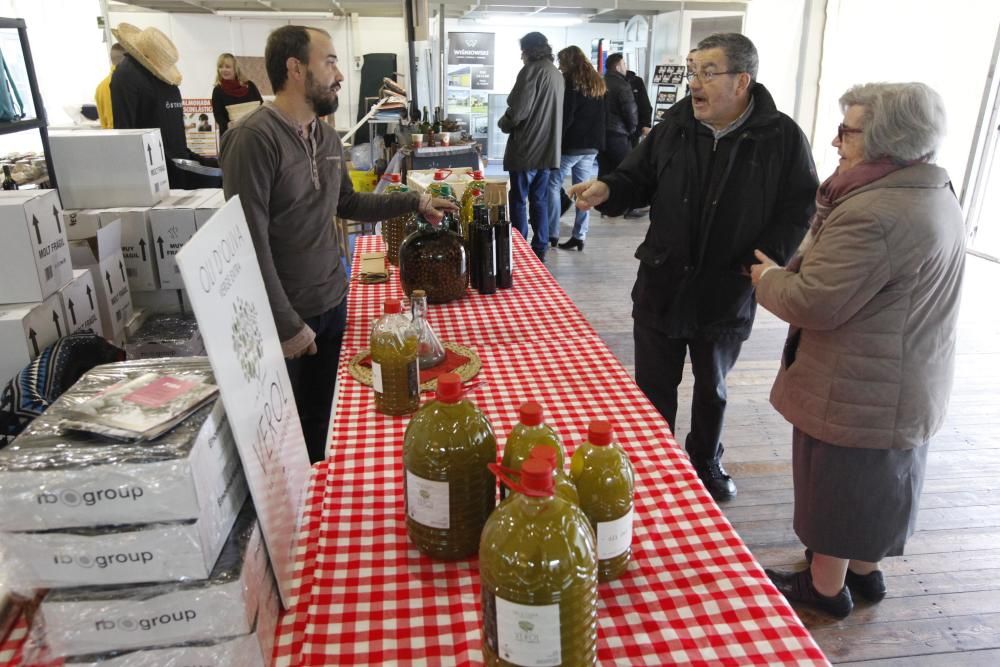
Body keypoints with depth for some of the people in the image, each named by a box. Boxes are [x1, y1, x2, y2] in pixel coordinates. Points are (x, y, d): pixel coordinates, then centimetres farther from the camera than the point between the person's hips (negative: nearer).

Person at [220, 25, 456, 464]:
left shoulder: (327, 137, 6)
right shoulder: (254, 137, -19)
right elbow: (250, 242, -21)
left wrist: (414, 202, 10)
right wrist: (287, 323, -19)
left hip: (332, 302, 7)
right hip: (285, 315, -7)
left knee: (323, 416, 20)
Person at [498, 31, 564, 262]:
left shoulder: (532, 70, -12)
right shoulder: (557, 74, 14)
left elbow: (519, 110, -19)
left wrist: (503, 123, 0)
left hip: (526, 148, -8)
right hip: (547, 148, 8)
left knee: (519, 201, 1)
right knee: (539, 201, 12)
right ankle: (539, 249, 15)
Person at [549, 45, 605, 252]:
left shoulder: (570, 82, -8)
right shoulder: (598, 83, 15)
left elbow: (565, 116, -14)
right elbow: (605, 113, 18)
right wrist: (596, 138, 17)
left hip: (571, 144, -7)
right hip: (592, 144, 7)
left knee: (553, 185, 3)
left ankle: (552, 233, 1)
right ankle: (579, 235, 7)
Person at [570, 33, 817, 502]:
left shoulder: (782, 137, -9)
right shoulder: (674, 125, -1)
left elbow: (801, 207, -6)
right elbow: (638, 179, 4)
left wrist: (765, 260, -17)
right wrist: (607, 190, -17)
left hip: (727, 292, -2)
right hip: (662, 284, 2)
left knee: (711, 386, 19)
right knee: (654, 385, 13)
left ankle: (706, 462, 42)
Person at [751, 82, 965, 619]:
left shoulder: (872, 213, -28)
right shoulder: (939, 198, 6)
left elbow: (815, 303, -28)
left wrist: (769, 278, -9)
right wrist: (789, 271, 1)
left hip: (855, 392, -9)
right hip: (910, 387, 10)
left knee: (835, 487, 10)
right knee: (879, 481, 25)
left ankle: (825, 587, 30)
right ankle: (865, 571, 45)